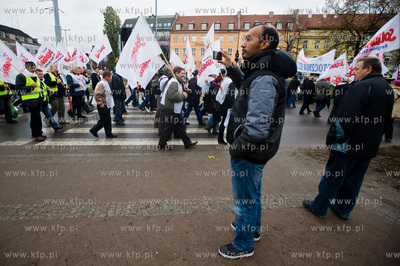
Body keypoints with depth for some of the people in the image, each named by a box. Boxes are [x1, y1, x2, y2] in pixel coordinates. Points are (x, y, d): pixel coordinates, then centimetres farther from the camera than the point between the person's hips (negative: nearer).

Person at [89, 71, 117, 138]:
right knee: (104, 120, -4)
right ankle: (93, 130, 10)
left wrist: (109, 104, 20)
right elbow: (96, 94, -24)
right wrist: (100, 103, -22)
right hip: (103, 106, -9)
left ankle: (108, 133, 17)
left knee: (108, 120, 11)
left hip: (107, 105, 10)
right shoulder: (101, 84, -16)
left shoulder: (106, 83, 15)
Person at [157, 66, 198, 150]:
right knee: (168, 128, 1)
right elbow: (172, 96, -30)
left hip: (176, 110, 11)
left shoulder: (178, 82, 17)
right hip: (171, 111, -11)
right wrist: (183, 96, -16)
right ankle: (161, 145, 16)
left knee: (181, 127, 15)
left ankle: (187, 143, 24)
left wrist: (182, 93, 1)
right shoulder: (174, 82, -18)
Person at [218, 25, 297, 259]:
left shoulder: (264, 79, -27)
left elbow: (257, 127, -32)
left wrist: (236, 149, -18)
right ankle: (252, 228, 51)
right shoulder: (262, 72, 6)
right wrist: (231, 67, 18)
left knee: (245, 199, 10)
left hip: (249, 153, -10)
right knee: (252, 193, 27)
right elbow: (246, 88, 27)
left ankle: (244, 245, 34)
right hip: (256, 151, 10)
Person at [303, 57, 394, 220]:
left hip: (348, 145, -8)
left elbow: (345, 118, -25)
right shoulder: (387, 88, 12)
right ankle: (344, 210, 32)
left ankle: (319, 208, 18)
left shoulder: (362, 86, -18)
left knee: (332, 178, 4)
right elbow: (386, 119, 20)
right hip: (369, 147, 9)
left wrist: (332, 138, -15)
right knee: (354, 181, 18)